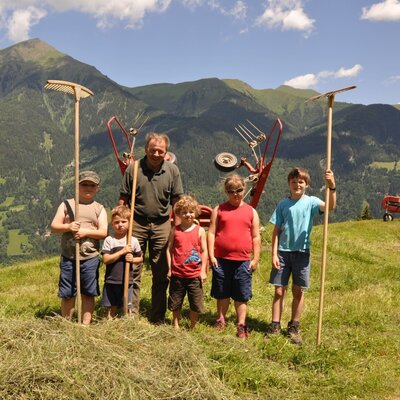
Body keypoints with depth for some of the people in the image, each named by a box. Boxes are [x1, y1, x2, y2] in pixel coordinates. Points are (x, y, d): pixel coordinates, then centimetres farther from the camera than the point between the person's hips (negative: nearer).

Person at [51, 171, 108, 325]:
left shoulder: (99, 209, 6)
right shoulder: (66, 204, 7)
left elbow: (103, 232, -4)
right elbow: (54, 226, 1)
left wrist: (86, 231, -18)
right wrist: (68, 227, -17)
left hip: (90, 258, 0)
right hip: (68, 257, 0)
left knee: (88, 293, 8)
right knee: (67, 294, 8)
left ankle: (86, 324, 20)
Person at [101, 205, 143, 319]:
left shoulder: (133, 241, 2)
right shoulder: (109, 240, -3)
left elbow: (140, 258, 10)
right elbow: (106, 259, -12)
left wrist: (133, 259, -12)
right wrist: (122, 251, -18)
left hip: (127, 281, 0)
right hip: (111, 281, 0)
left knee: (127, 307, 6)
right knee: (111, 307, 10)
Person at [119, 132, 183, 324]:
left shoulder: (172, 170, 0)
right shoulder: (133, 169, -4)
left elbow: (177, 201, 4)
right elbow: (123, 199, 0)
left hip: (161, 224, 2)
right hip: (136, 223, -1)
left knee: (161, 274, 8)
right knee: (133, 271, 3)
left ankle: (158, 317, 21)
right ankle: (132, 314, 15)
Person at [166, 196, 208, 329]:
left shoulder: (200, 231, -2)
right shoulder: (175, 230, -1)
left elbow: (204, 251, 0)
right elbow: (169, 249, 2)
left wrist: (203, 270, -4)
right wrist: (169, 268, -2)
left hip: (195, 274, -1)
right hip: (177, 274, 1)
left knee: (195, 303, 7)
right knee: (175, 303, 13)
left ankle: (193, 327, 25)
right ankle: (176, 326, 30)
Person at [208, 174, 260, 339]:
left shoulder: (251, 211, 7)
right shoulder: (219, 209, 4)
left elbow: (256, 237, 7)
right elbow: (211, 233, 1)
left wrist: (255, 259, 3)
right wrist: (211, 255, -5)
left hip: (243, 261, 0)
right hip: (221, 259, 0)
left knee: (241, 296, 6)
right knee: (222, 294, 13)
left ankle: (241, 326, 15)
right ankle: (221, 321, 30)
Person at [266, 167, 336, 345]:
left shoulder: (311, 202, -2)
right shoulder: (283, 204, 2)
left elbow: (330, 206, -23)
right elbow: (276, 231, 2)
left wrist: (332, 187, -39)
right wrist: (274, 254, -4)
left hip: (301, 252, -1)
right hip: (283, 252, 1)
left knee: (298, 291, 8)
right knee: (279, 291, 4)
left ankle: (294, 327, 22)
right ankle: (275, 325, 15)